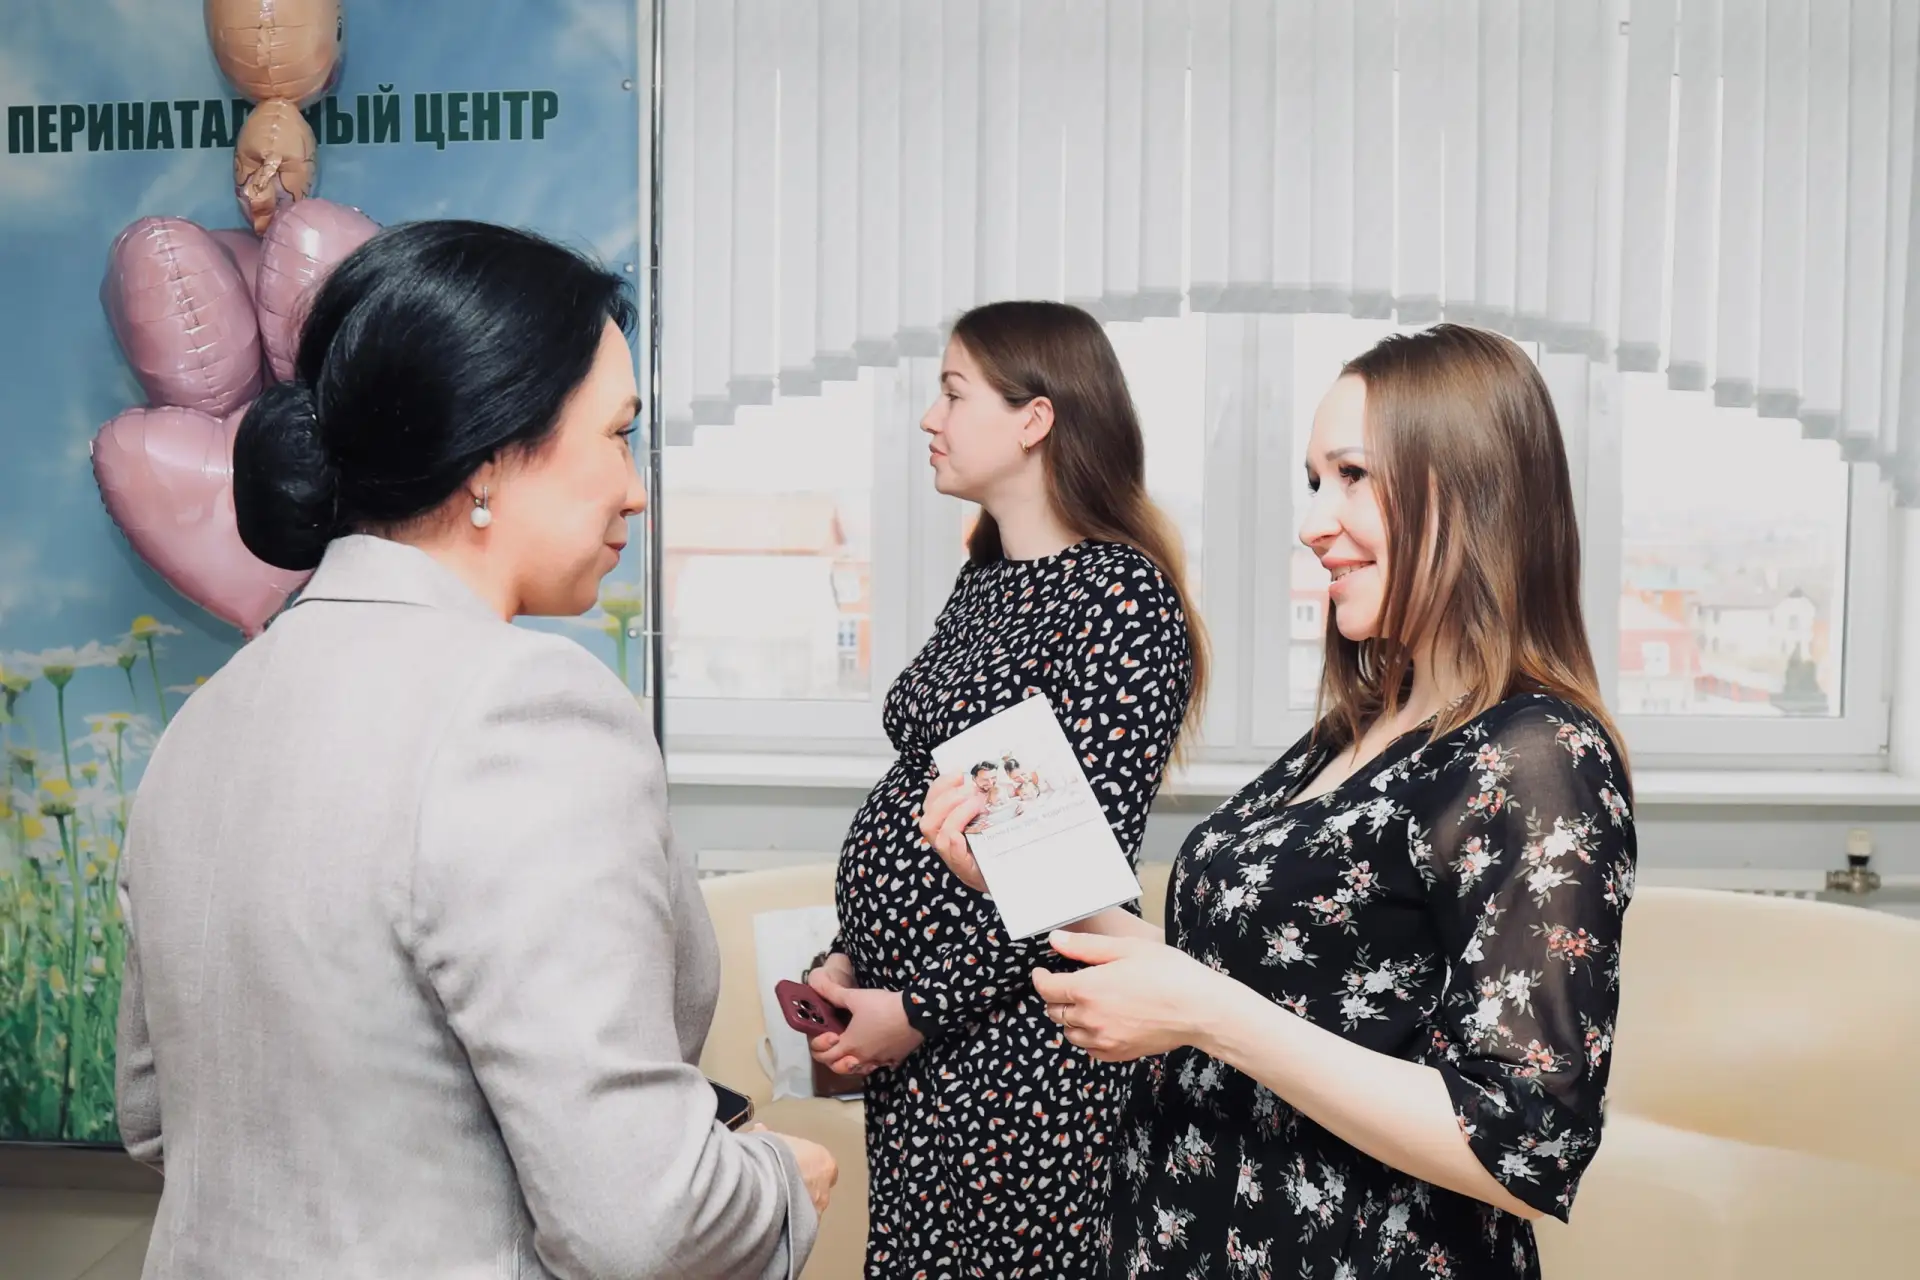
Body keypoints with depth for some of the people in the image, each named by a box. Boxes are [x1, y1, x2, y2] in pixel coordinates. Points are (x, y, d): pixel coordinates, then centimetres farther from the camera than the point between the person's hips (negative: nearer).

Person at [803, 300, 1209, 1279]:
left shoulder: (1120, 593, -15)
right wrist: (852, 959, 5)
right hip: (909, 1027, 8)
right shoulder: (984, 580, 10)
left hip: (1005, 1032, -8)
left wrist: (920, 1007, -15)